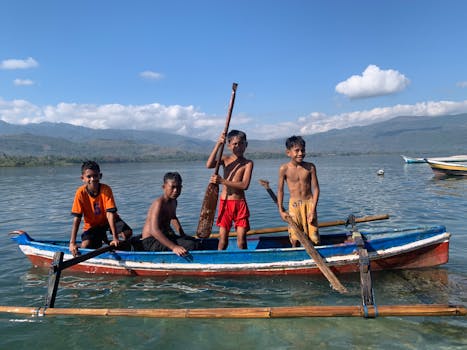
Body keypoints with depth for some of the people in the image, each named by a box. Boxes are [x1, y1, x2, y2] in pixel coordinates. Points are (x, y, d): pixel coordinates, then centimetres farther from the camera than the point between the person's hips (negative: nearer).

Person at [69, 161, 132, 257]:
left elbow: (110, 213, -29)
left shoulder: (106, 189, -23)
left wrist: (115, 238, -35)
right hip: (92, 224, 1)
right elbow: (76, 219, -21)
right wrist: (72, 243, -26)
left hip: (107, 220, -1)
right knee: (85, 246, -21)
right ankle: (101, 239, 14)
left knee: (127, 233, -25)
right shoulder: (81, 193, -20)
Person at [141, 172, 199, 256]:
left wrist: (182, 235, 16)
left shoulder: (173, 201, 6)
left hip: (164, 236, 10)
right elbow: (154, 230, -35)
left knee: (194, 241, 17)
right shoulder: (159, 203, -22)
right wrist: (174, 247, -43)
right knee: (190, 246, -26)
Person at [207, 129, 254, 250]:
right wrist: (218, 144, -20)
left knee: (241, 239, 2)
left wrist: (222, 181, -21)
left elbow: (244, 185, -16)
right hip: (225, 202, 1)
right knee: (223, 237, 6)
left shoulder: (248, 163, -3)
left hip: (240, 204, -1)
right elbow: (209, 165, -16)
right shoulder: (226, 159, 4)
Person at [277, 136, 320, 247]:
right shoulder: (284, 169, -7)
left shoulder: (310, 167, -4)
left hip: (309, 202, 1)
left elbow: (316, 188, -2)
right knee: (295, 238, 3)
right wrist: (281, 210, 0)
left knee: (314, 237, 2)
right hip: (294, 204, -1)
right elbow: (280, 190, 1)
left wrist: (313, 209, -8)